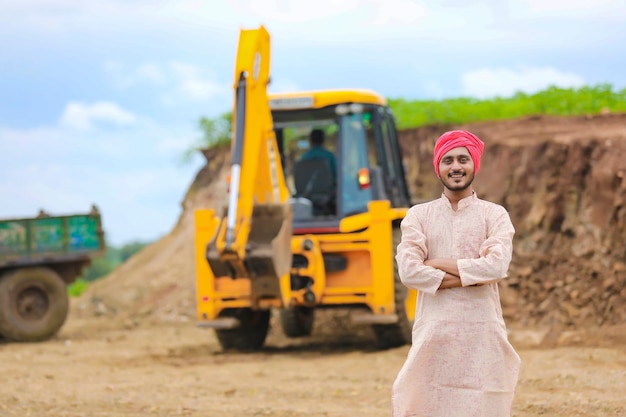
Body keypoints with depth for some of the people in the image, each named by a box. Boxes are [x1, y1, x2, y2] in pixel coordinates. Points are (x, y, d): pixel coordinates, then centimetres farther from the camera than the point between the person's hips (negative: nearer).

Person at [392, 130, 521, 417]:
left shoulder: (494, 215, 5)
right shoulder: (419, 215, 7)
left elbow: (496, 266, -12)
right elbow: (408, 271, -7)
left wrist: (438, 264, -8)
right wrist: (470, 276, -9)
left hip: (482, 332, -1)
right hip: (434, 332, 1)